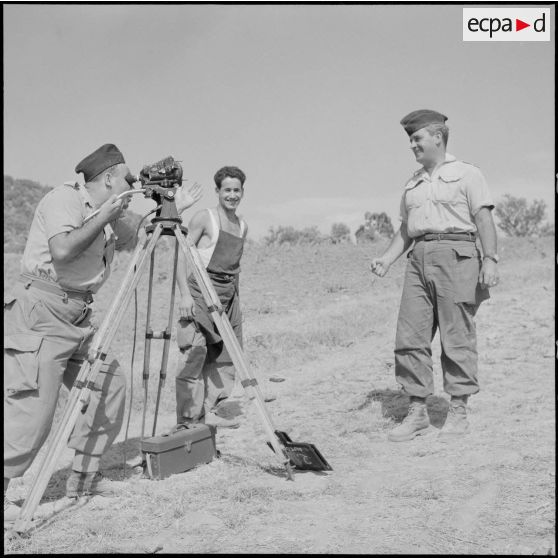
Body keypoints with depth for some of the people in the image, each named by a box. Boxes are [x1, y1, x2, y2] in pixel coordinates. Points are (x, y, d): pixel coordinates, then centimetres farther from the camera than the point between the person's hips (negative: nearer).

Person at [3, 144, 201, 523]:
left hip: (78, 318, 9)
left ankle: (84, 476, 20)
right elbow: (63, 251, -27)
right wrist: (104, 216, -17)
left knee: (110, 388, 8)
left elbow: (137, 238, 28)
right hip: (39, 312, -9)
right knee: (32, 409, -11)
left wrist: (172, 211, 20)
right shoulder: (64, 198, -11)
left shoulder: (110, 216, 16)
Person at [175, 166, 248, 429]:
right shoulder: (204, 219, -5)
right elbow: (182, 256, -9)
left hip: (228, 297, 7)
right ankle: (188, 417, -5)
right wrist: (185, 294, -18)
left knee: (224, 356, 7)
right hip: (200, 292, -7)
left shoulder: (243, 226, 14)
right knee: (194, 353, -11)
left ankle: (213, 410, 16)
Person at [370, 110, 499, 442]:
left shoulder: (466, 174, 5)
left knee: (457, 337, -2)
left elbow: (484, 219, -4)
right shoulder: (413, 184, 22)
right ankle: (418, 412, 11)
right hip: (419, 259, 6)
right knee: (410, 337, 1)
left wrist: (490, 260, -15)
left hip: (456, 255, -6)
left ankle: (458, 413, 10)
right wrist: (387, 259, 9)